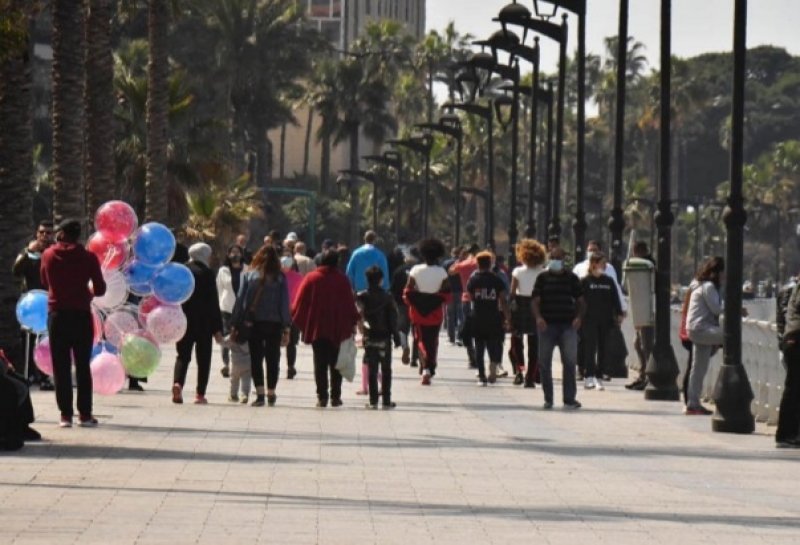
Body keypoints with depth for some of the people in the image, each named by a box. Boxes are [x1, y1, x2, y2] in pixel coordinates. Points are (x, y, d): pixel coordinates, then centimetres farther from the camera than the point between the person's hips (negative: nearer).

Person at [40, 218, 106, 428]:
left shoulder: (48, 255, 0)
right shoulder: (88, 257, -4)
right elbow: (100, 289, -2)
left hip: (57, 314, 0)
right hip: (82, 315, 0)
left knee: (61, 366, 4)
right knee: (83, 366, 6)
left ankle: (66, 414, -1)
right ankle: (85, 414, 4)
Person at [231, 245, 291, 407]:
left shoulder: (249, 275, -2)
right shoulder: (280, 278, -3)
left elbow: (240, 300, -1)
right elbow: (285, 304, -2)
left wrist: (236, 325, 3)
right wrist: (286, 328, 2)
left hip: (254, 323, 0)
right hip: (274, 324, 0)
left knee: (256, 359, 5)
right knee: (273, 359, 10)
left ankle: (260, 394, -5)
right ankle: (271, 394, 12)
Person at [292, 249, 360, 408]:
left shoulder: (311, 278, -2)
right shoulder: (342, 280, -4)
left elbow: (300, 303, 0)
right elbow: (349, 304, -1)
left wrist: (299, 322, 9)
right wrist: (353, 322, 8)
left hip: (316, 328, 0)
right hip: (338, 329, 0)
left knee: (320, 364, 5)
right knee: (335, 364, 9)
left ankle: (322, 397, -1)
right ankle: (335, 396, 5)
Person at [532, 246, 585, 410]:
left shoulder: (571, 278, 9)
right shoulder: (543, 278, 8)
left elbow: (580, 301, 11)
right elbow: (536, 301, 3)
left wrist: (578, 317, -7)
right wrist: (538, 317, -15)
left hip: (568, 325, 0)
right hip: (547, 325, 0)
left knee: (569, 361, -7)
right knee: (544, 363, 2)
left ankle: (569, 399, -3)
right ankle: (548, 398, 13)